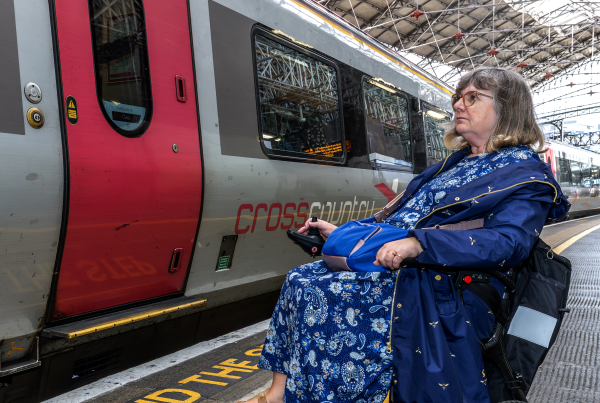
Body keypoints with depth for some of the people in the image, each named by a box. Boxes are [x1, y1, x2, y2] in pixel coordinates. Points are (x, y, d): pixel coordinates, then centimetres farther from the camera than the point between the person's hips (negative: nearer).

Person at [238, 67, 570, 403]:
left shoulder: (525, 173, -2)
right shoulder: (456, 163, 23)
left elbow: (510, 242, -20)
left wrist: (418, 243, -32)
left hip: (442, 289, -8)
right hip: (395, 261, 9)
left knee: (314, 294, -23)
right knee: (299, 279, -6)